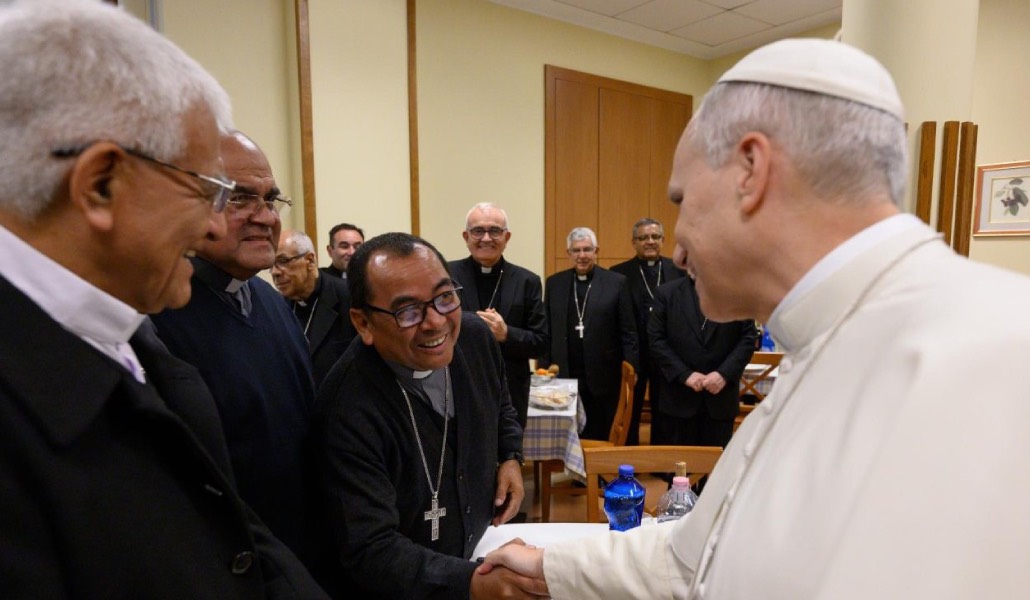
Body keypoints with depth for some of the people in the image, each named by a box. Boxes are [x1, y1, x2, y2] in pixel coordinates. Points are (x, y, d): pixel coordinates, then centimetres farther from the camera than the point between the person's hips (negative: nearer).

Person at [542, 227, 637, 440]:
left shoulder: (616, 282, 0)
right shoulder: (554, 283, 7)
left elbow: (628, 332, -1)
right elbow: (546, 330, 8)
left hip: (603, 378, -2)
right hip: (564, 376, 2)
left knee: (600, 439, 9)